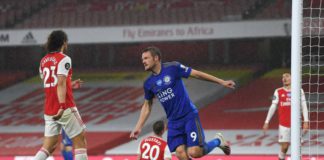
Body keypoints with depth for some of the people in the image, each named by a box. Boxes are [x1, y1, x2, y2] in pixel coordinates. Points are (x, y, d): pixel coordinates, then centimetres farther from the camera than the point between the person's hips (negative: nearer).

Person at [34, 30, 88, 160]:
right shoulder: (64, 59, -9)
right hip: (65, 109, -7)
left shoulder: (44, 61, 13)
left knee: (49, 146, 8)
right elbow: (61, 84, -19)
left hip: (48, 110, 7)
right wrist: (62, 106, -26)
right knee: (80, 141, 3)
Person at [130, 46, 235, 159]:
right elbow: (147, 105, 18)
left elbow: (197, 74, -5)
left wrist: (221, 82, -4)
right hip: (173, 122, 5)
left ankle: (217, 141, 13)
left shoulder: (172, 68, -9)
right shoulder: (149, 83, 6)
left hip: (189, 116, -5)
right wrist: (138, 127, 13)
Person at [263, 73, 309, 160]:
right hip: (284, 124, 0)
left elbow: (304, 106, 3)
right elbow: (273, 107, 8)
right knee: (284, 146, -4)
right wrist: (267, 122, 5)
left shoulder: (299, 91, 5)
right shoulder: (278, 92, 6)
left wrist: (306, 121, -7)